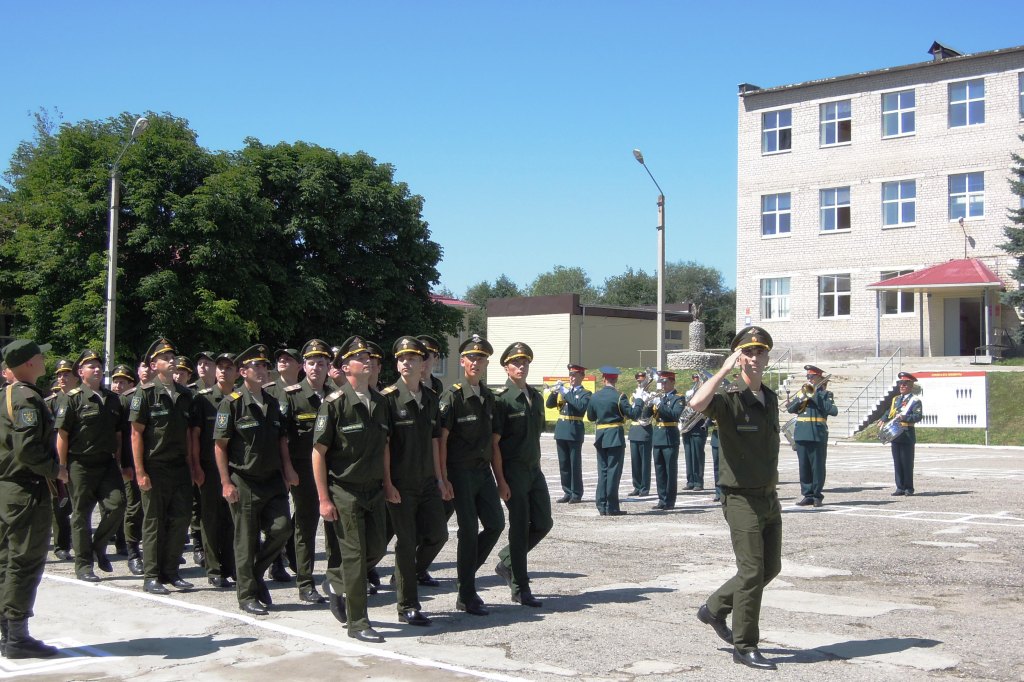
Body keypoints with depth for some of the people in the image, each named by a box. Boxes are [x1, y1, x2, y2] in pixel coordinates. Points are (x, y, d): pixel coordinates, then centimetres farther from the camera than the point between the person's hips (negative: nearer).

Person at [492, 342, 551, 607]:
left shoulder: (536, 397, 12)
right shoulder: (501, 398, -10)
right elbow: (494, 443, -12)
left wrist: (536, 465, 15)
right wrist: (501, 480, -16)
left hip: (534, 469, 7)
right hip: (513, 472, -7)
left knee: (543, 523, 6)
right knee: (520, 527, -2)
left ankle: (507, 562, 27)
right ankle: (520, 589, 9)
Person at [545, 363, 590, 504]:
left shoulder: (585, 394, 0)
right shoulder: (563, 391, 16)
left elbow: (581, 406, -19)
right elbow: (549, 404, 9)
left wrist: (567, 393, -19)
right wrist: (555, 391, -8)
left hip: (574, 432, -6)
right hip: (561, 431, 6)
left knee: (575, 464, -3)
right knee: (563, 464, 8)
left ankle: (576, 494, 3)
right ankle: (567, 492, 14)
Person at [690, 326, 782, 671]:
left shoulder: (770, 398, 11)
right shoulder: (730, 399, -12)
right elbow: (697, 403, -36)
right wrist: (724, 369, -27)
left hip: (769, 498, 8)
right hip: (742, 499, -8)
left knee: (771, 567, 14)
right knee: (752, 572, -5)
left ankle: (715, 609, 31)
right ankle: (745, 646, 8)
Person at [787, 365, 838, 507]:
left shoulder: (825, 394, 2)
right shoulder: (801, 393, 16)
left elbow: (833, 411, -13)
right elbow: (790, 409, 6)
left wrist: (816, 397, -11)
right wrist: (801, 399, -9)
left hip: (818, 435, -4)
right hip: (801, 435, 4)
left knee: (817, 467, -1)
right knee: (804, 467, 6)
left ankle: (817, 495, 8)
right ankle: (807, 495, 13)